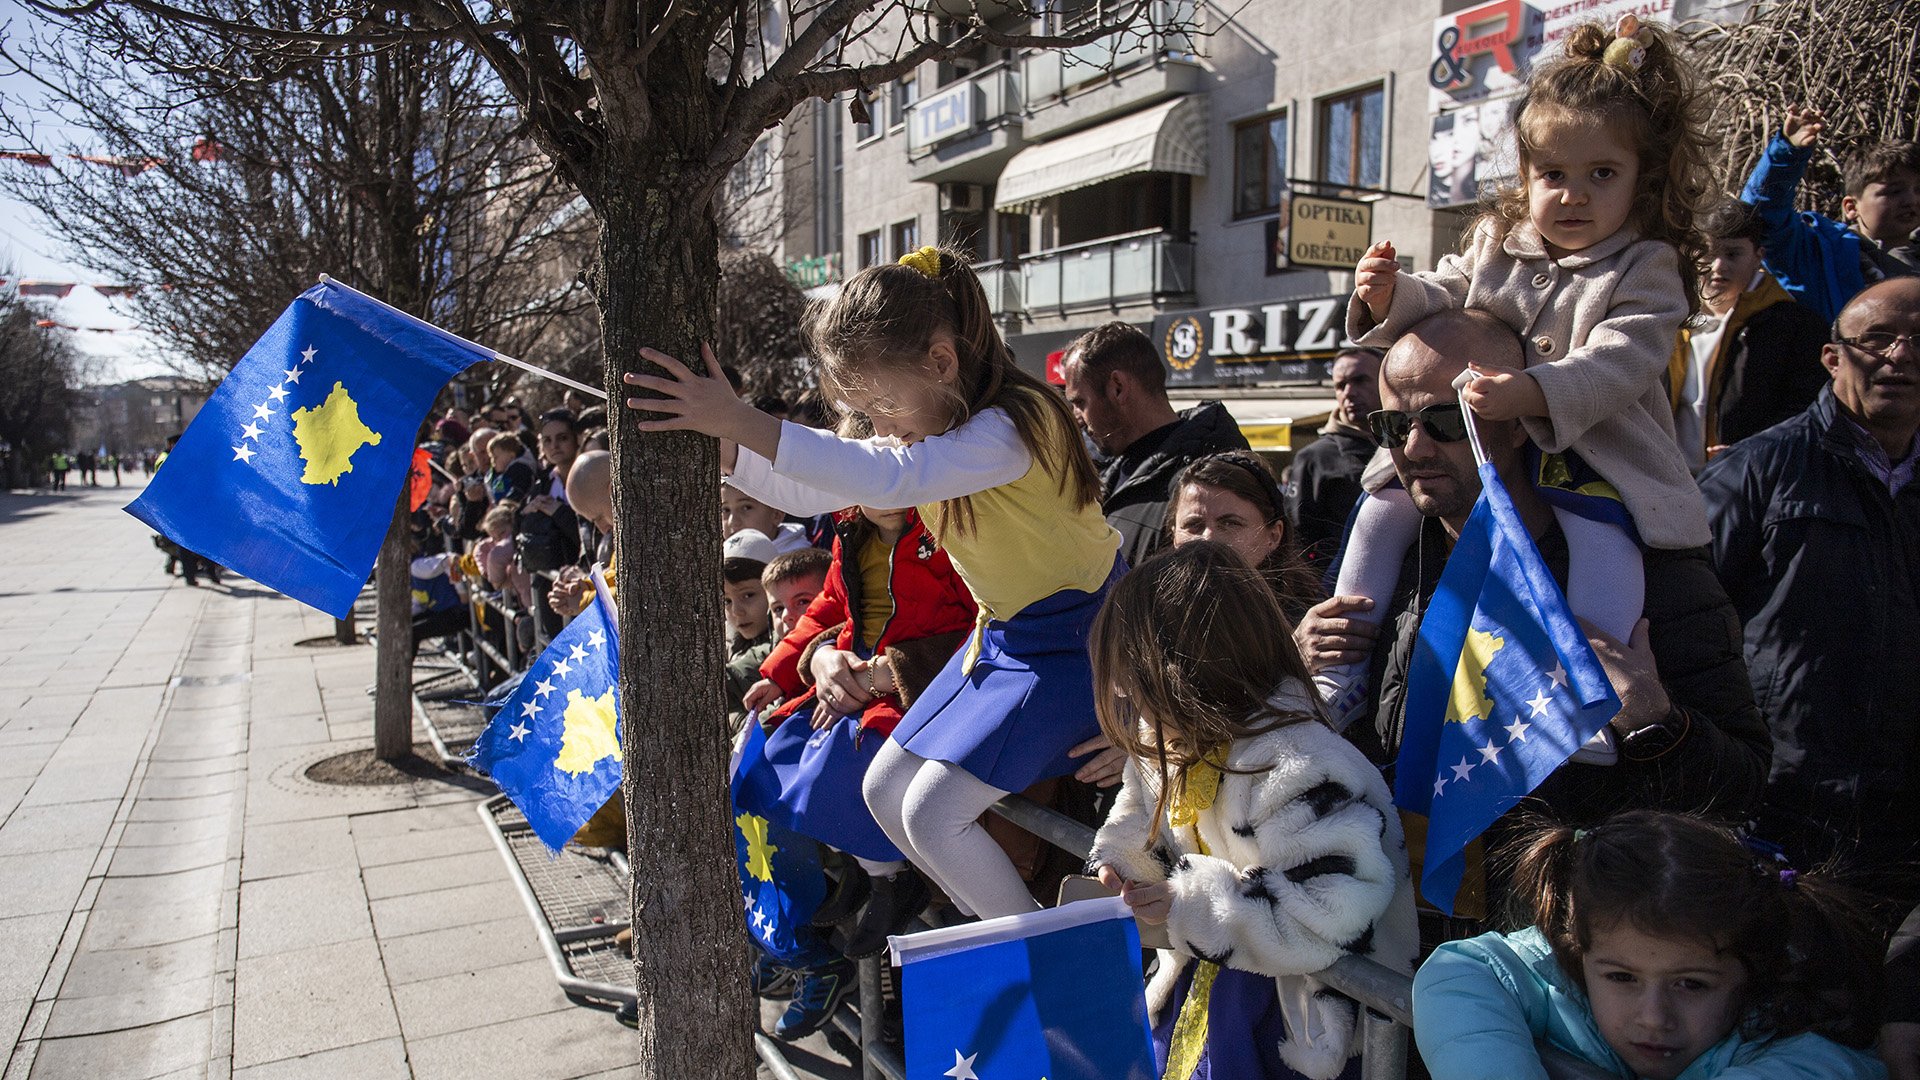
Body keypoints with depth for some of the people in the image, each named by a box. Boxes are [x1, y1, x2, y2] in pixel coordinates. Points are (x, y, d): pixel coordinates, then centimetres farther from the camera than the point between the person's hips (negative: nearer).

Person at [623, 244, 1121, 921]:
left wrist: (742, 422, -47)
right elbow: (806, 492, 4)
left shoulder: (1013, 424, -27)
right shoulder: (924, 431, 1)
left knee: (932, 814, -13)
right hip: (1001, 634, 10)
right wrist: (717, 436, -9)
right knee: (885, 793, 10)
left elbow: (885, 479, -43)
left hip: (1072, 639, -9)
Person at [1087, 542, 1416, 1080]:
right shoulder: (1174, 741, -2)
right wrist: (1118, 862, -5)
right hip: (1204, 968, 8)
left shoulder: (1299, 768, -31)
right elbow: (1142, 814, 17)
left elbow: (1334, 913, -34)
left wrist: (1191, 903, -31)